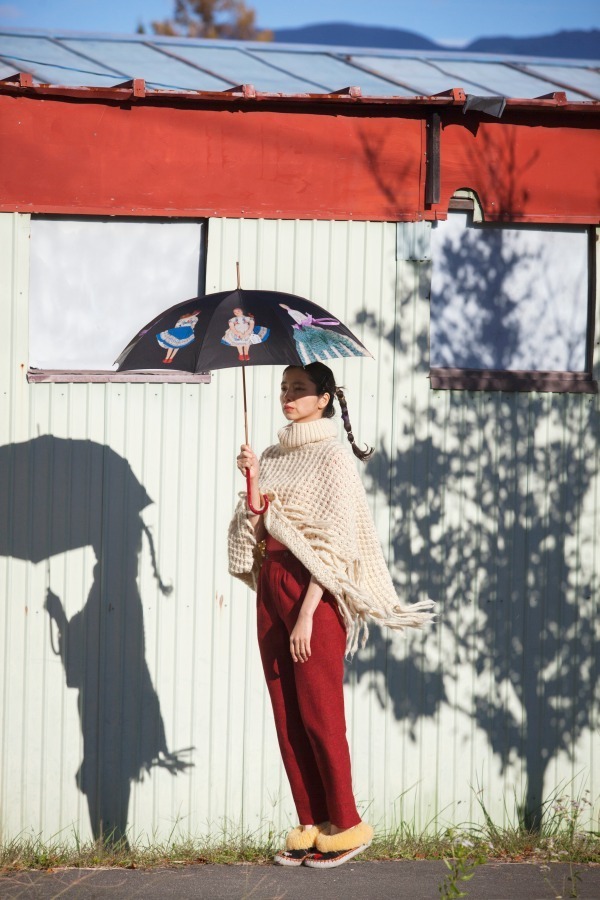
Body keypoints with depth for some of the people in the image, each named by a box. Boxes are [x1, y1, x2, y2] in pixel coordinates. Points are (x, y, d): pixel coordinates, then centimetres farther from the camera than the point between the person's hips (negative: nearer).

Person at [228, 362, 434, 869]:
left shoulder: (332, 457, -6)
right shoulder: (274, 456, 14)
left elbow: (332, 542, -13)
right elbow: (257, 530, 10)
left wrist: (307, 613, -18)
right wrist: (252, 483, -5)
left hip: (312, 589, -7)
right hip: (270, 585, 7)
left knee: (319, 712, -6)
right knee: (286, 714, 6)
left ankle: (346, 827, 3)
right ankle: (312, 826, 11)